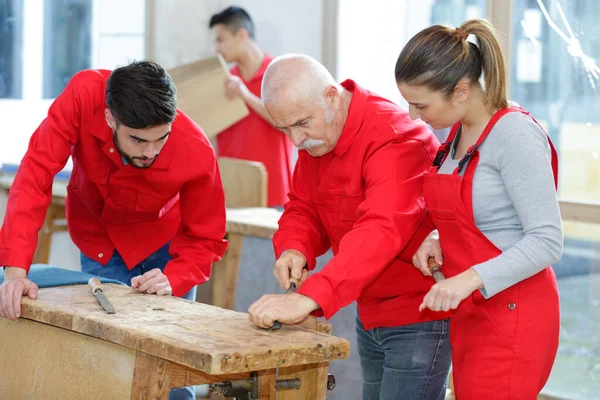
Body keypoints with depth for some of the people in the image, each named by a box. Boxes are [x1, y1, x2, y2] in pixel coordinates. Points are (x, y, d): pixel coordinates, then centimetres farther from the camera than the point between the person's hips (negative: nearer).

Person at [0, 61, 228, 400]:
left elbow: (205, 238, -18)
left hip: (165, 242, -1)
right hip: (98, 242, 1)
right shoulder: (83, 96, -34)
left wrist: (172, 280, -36)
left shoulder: (197, 153, -33)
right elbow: (36, 175, -33)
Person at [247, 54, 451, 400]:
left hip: (418, 318, -8)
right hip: (371, 316, 8)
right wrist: (294, 249, -16)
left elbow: (381, 232, -37)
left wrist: (309, 299, -46)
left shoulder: (393, 137, -25)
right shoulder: (315, 138, 3)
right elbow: (303, 209, 8)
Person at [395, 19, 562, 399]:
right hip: (470, 313, 8)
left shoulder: (515, 134, -18)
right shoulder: (460, 132, 8)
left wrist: (471, 278, -29)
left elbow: (547, 241, -20)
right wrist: (438, 238, 2)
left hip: (512, 317, -8)